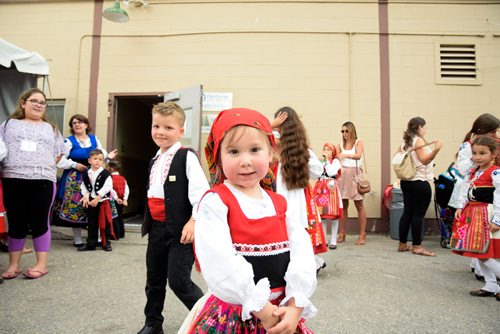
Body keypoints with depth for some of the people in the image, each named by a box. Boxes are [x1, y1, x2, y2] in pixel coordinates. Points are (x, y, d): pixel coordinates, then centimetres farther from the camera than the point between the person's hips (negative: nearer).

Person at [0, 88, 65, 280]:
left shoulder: (51, 129, 16)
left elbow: (58, 155, 15)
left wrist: (43, 166, 3)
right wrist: (16, 164, -2)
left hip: (42, 181, 0)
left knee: (39, 222, 2)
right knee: (16, 223, 7)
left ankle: (42, 264, 10)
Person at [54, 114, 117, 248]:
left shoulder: (94, 139, 9)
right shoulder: (69, 141, -3)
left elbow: (101, 154, 16)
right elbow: (60, 161, -9)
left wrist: (108, 156, -5)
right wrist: (74, 165, -17)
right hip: (75, 179, -3)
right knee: (76, 207, 0)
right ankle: (77, 239, 12)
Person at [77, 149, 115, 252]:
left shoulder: (105, 174, -10)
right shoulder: (86, 174, 4)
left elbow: (107, 187, -16)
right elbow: (83, 187, 6)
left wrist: (97, 199, -18)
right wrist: (86, 196, -12)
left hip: (103, 201, -4)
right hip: (90, 202, 4)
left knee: (105, 223, 2)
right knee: (92, 223, 10)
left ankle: (106, 243, 14)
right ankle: (91, 244, 19)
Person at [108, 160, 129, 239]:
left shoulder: (110, 178, -10)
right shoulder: (123, 178, 7)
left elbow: (111, 189, -19)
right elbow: (127, 189, -1)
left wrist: (116, 198, -17)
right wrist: (125, 199, -5)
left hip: (114, 200, -6)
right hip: (122, 201, 6)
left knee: (114, 218, 2)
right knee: (120, 217, 16)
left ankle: (116, 235, 4)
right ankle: (122, 234, 22)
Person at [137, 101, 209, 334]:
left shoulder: (187, 157, -12)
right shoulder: (155, 160, 13)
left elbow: (200, 190, -20)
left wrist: (194, 221, -23)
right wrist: (149, 223, 20)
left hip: (180, 227, -8)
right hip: (157, 227, 8)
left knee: (178, 280, -4)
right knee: (154, 279, 18)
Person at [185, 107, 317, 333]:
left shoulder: (279, 204, 2)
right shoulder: (216, 202, -14)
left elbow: (302, 253, -6)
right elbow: (220, 264, -22)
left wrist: (295, 306, -17)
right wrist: (261, 309, -19)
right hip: (232, 315, -4)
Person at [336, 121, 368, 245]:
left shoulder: (358, 142, 2)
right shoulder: (341, 145, 12)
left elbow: (358, 156, -16)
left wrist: (346, 155, -34)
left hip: (355, 174, -3)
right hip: (343, 175, 3)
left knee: (359, 205, 2)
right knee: (343, 205, 4)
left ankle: (362, 235, 7)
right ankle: (341, 234, 11)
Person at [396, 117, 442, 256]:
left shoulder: (405, 142, 13)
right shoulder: (419, 140, -10)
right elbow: (424, 160, -21)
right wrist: (436, 149, -34)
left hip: (406, 181, 8)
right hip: (420, 182, -8)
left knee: (407, 212, 10)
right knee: (418, 214, -3)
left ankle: (402, 244, 14)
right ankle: (417, 246, 2)